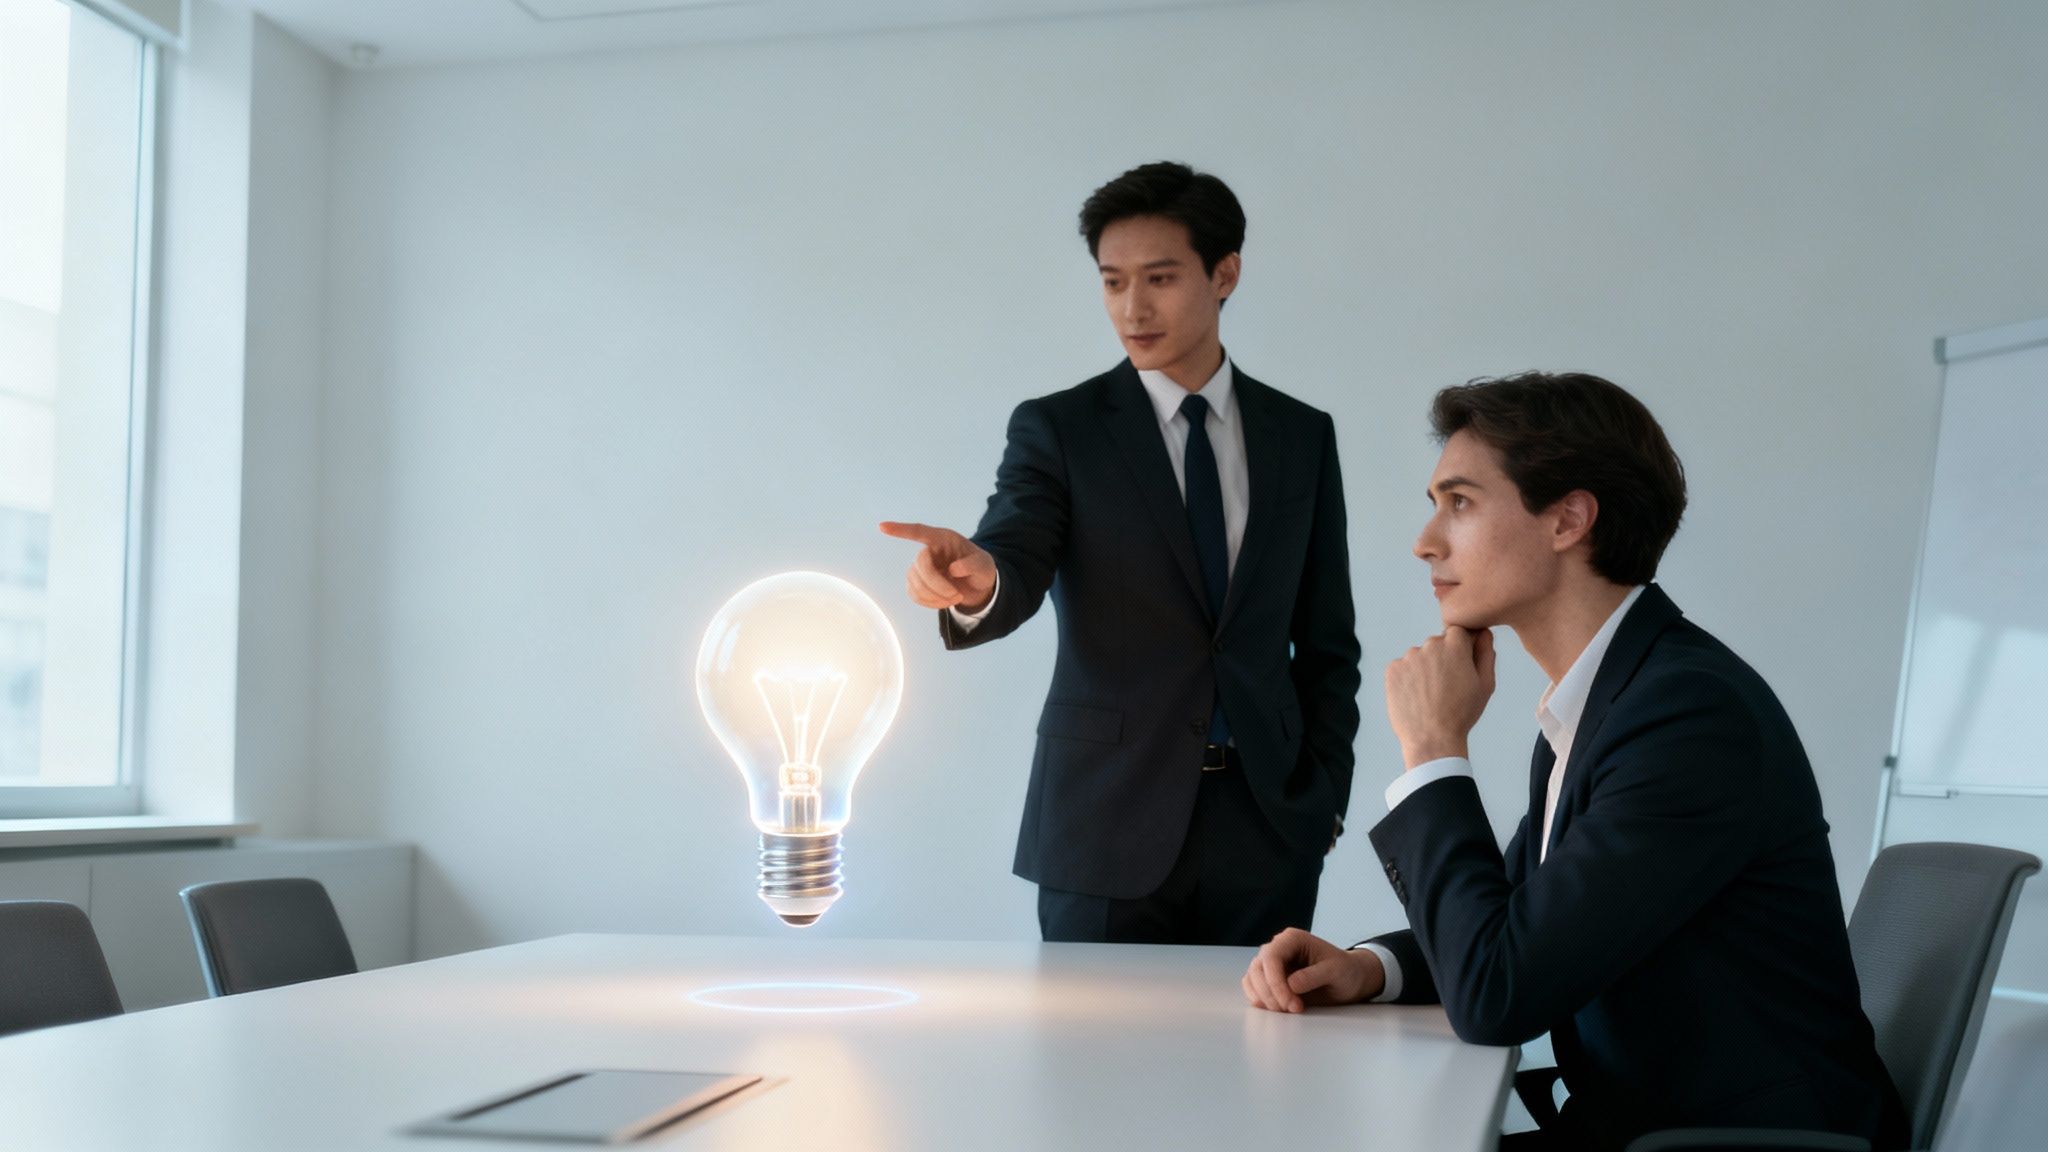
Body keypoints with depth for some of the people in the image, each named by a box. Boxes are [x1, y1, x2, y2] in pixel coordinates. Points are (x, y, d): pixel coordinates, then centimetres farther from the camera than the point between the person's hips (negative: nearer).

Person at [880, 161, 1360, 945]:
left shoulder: (1302, 436, 8)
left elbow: (1324, 639, 11)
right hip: (1108, 826, -2)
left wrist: (1325, 793, 5)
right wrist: (976, 581, -40)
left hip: (1266, 826, 2)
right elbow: (1017, 570, -17)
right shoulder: (1058, 429, -1)